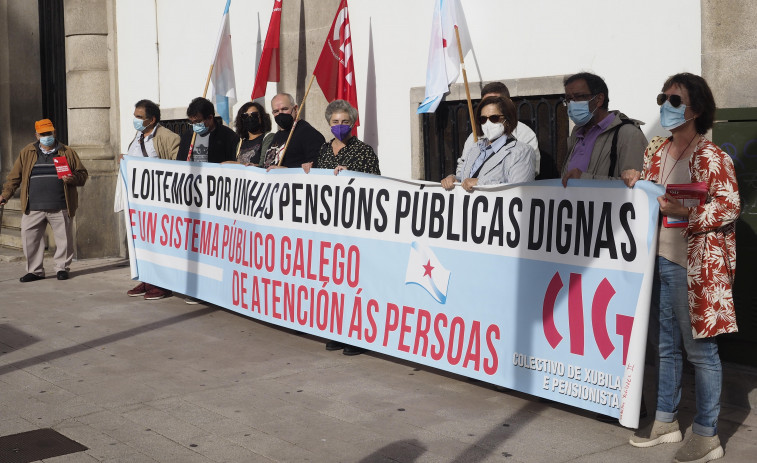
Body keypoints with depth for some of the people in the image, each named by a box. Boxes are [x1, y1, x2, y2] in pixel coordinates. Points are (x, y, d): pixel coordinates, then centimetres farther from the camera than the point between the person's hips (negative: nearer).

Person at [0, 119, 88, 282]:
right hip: (33, 208, 2)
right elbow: (15, 176, 14)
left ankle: (62, 267, 19)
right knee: (29, 238, 1)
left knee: (63, 238, 2)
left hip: (60, 208, -1)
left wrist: (73, 179, -11)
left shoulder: (67, 152, 8)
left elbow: (83, 174, 9)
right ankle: (35, 270, 14)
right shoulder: (27, 152, 12)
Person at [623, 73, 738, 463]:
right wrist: (634, 183, 2)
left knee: (700, 350, 0)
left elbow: (731, 207, -12)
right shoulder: (655, 151, 11)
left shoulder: (711, 157, -10)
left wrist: (686, 212, -24)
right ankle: (665, 421, 28)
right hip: (658, 260, 7)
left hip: (695, 267, -7)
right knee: (665, 345, 16)